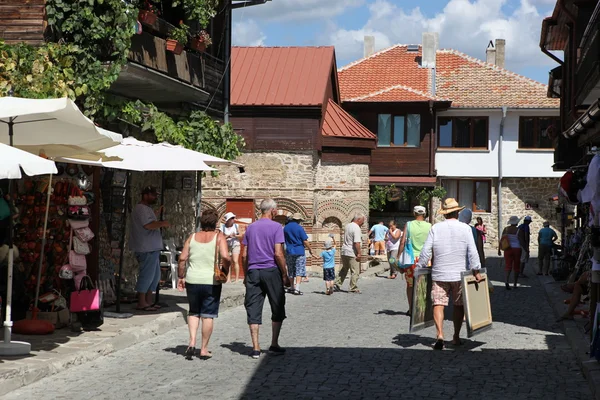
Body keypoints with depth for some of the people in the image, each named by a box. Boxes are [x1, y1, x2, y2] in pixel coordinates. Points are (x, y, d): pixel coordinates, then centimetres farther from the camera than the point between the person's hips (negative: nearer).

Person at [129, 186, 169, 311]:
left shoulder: (147, 208, 18)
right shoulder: (141, 208, -15)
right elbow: (148, 225, -28)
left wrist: (157, 213, 27)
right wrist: (162, 223, -15)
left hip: (152, 248, 11)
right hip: (146, 249, -11)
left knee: (154, 275, 15)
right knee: (147, 275, -7)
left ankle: (148, 301, 21)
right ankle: (141, 303, -3)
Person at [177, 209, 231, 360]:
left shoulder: (192, 237, 5)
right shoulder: (219, 237, -4)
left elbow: (182, 259, 1)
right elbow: (225, 257, -17)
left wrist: (181, 277, 10)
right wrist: (226, 270, 0)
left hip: (192, 281, 3)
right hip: (211, 282, -3)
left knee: (194, 312, 19)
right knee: (208, 315, 7)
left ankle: (192, 342, 3)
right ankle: (204, 349, 10)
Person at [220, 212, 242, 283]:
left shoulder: (236, 226, 2)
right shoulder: (222, 227, -2)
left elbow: (240, 236, 5)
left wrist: (235, 236, -15)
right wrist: (228, 236, -21)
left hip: (235, 245, -1)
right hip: (226, 246, 1)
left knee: (235, 261, -13)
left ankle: (237, 278, -14)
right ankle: (229, 278, 11)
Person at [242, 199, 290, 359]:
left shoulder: (250, 227, 9)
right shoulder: (276, 227, -5)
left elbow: (244, 255, 9)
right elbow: (278, 253, -12)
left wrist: (245, 275, 17)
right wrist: (285, 275, -5)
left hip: (253, 272, 4)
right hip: (271, 271, -4)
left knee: (253, 310, 3)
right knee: (277, 309, 10)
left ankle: (256, 348, 1)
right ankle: (274, 345, 12)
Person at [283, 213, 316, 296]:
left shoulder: (286, 228, 6)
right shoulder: (299, 228, -10)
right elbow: (305, 241, -11)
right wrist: (310, 250, 0)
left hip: (289, 252, 5)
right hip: (299, 252, -5)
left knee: (291, 271, 15)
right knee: (299, 271, -4)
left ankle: (292, 288, 22)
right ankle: (297, 289, -14)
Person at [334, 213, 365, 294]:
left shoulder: (347, 226, 12)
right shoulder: (357, 228, -17)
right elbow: (357, 242, -24)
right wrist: (359, 253, -20)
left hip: (344, 252, 9)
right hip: (352, 254, -9)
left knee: (343, 270, 20)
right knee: (355, 272, -1)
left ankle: (337, 285, 20)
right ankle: (354, 289, 0)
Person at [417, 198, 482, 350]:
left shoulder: (435, 228, 0)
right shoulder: (465, 228, -1)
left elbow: (426, 251, -2)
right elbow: (472, 252, -7)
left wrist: (420, 267, 7)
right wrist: (476, 271, -5)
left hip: (439, 274, 0)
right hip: (459, 274, 0)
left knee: (438, 304, -2)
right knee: (459, 305, 12)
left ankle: (440, 335, -18)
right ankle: (456, 337, 18)